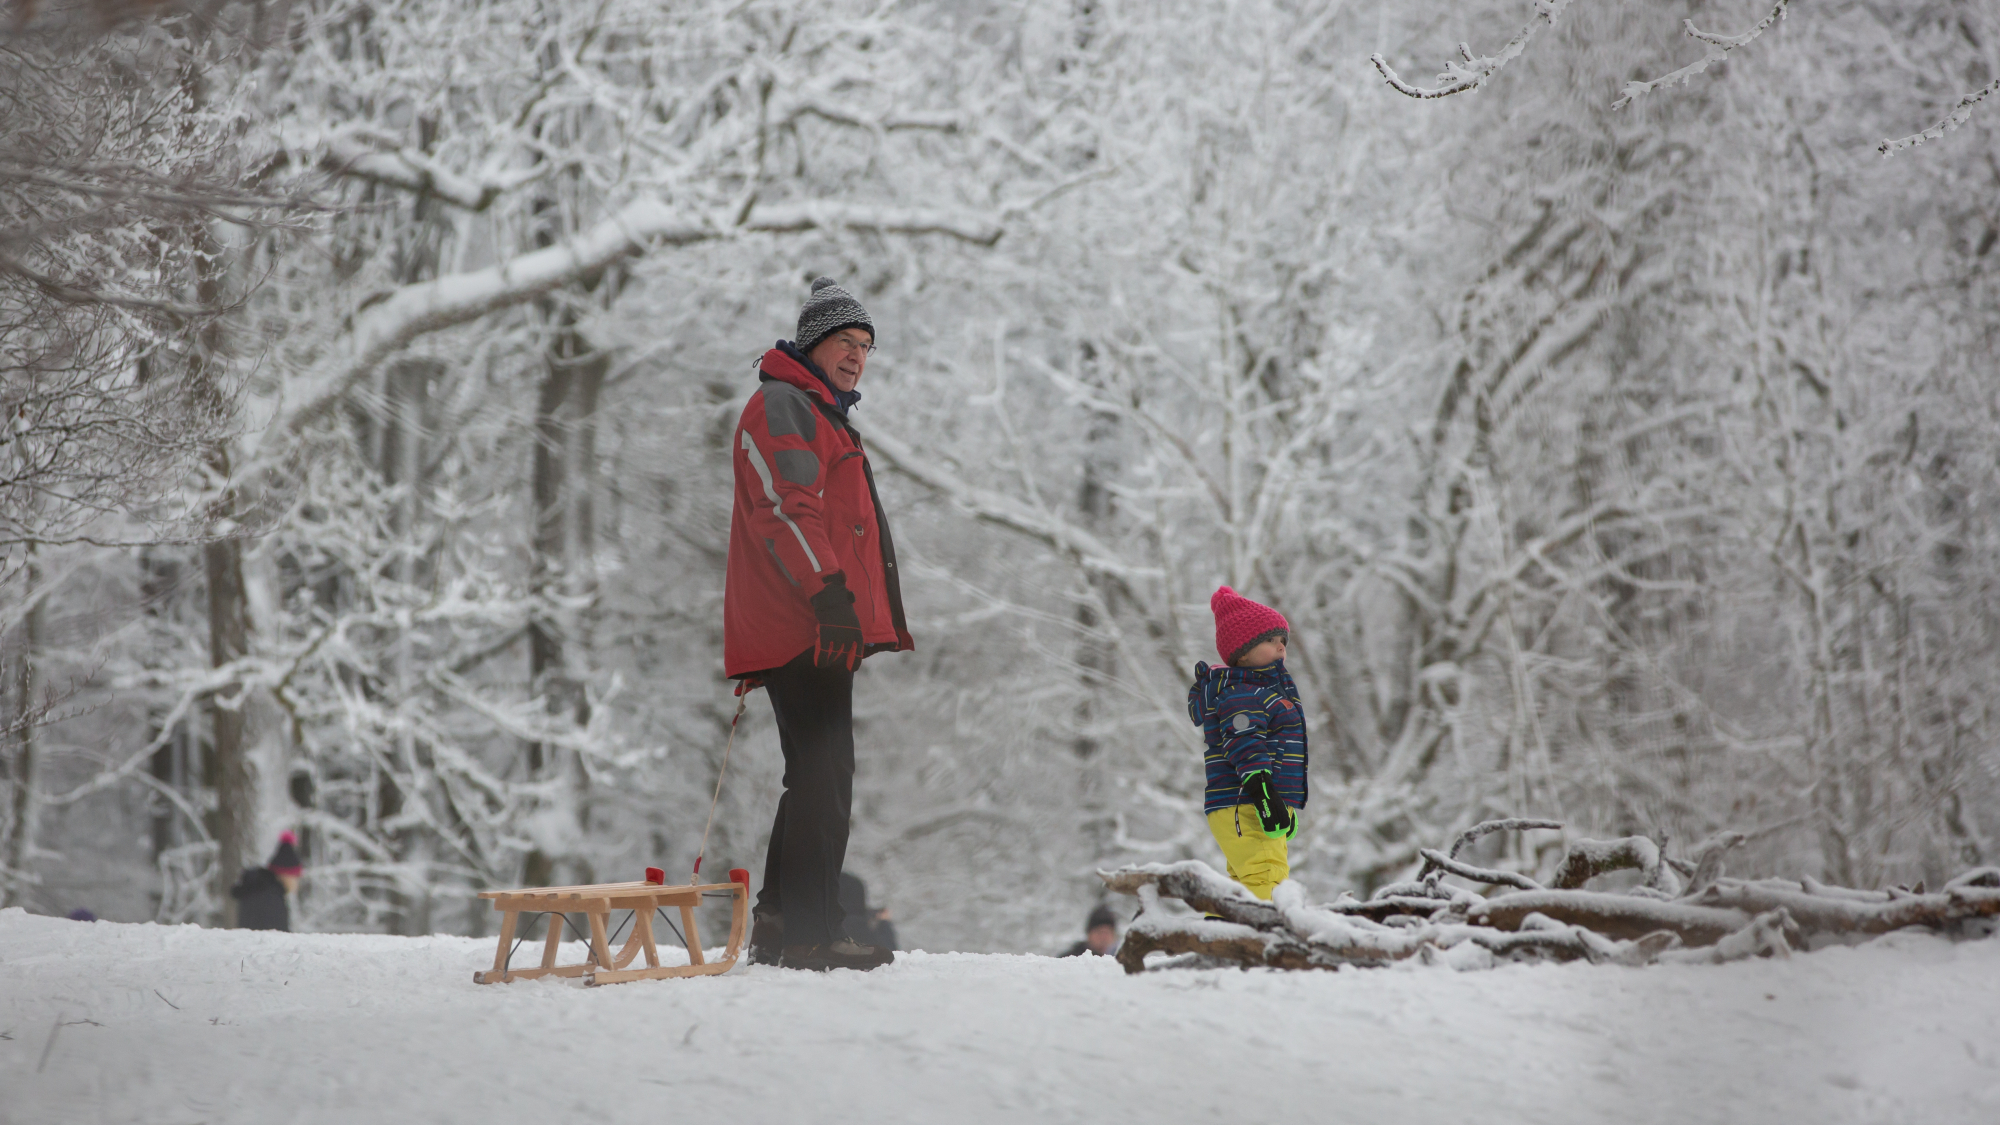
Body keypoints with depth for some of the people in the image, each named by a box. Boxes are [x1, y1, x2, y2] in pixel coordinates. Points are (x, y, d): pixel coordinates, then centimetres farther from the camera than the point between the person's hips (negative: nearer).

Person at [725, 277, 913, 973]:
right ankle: (810, 934, -15)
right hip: (807, 628, -11)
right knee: (824, 778, -14)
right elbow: (784, 508, -19)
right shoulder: (782, 407, -5)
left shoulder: (824, 419, 29)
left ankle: (777, 928, 15)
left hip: (820, 631, 11)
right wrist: (828, 591, -28)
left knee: (817, 781, 12)